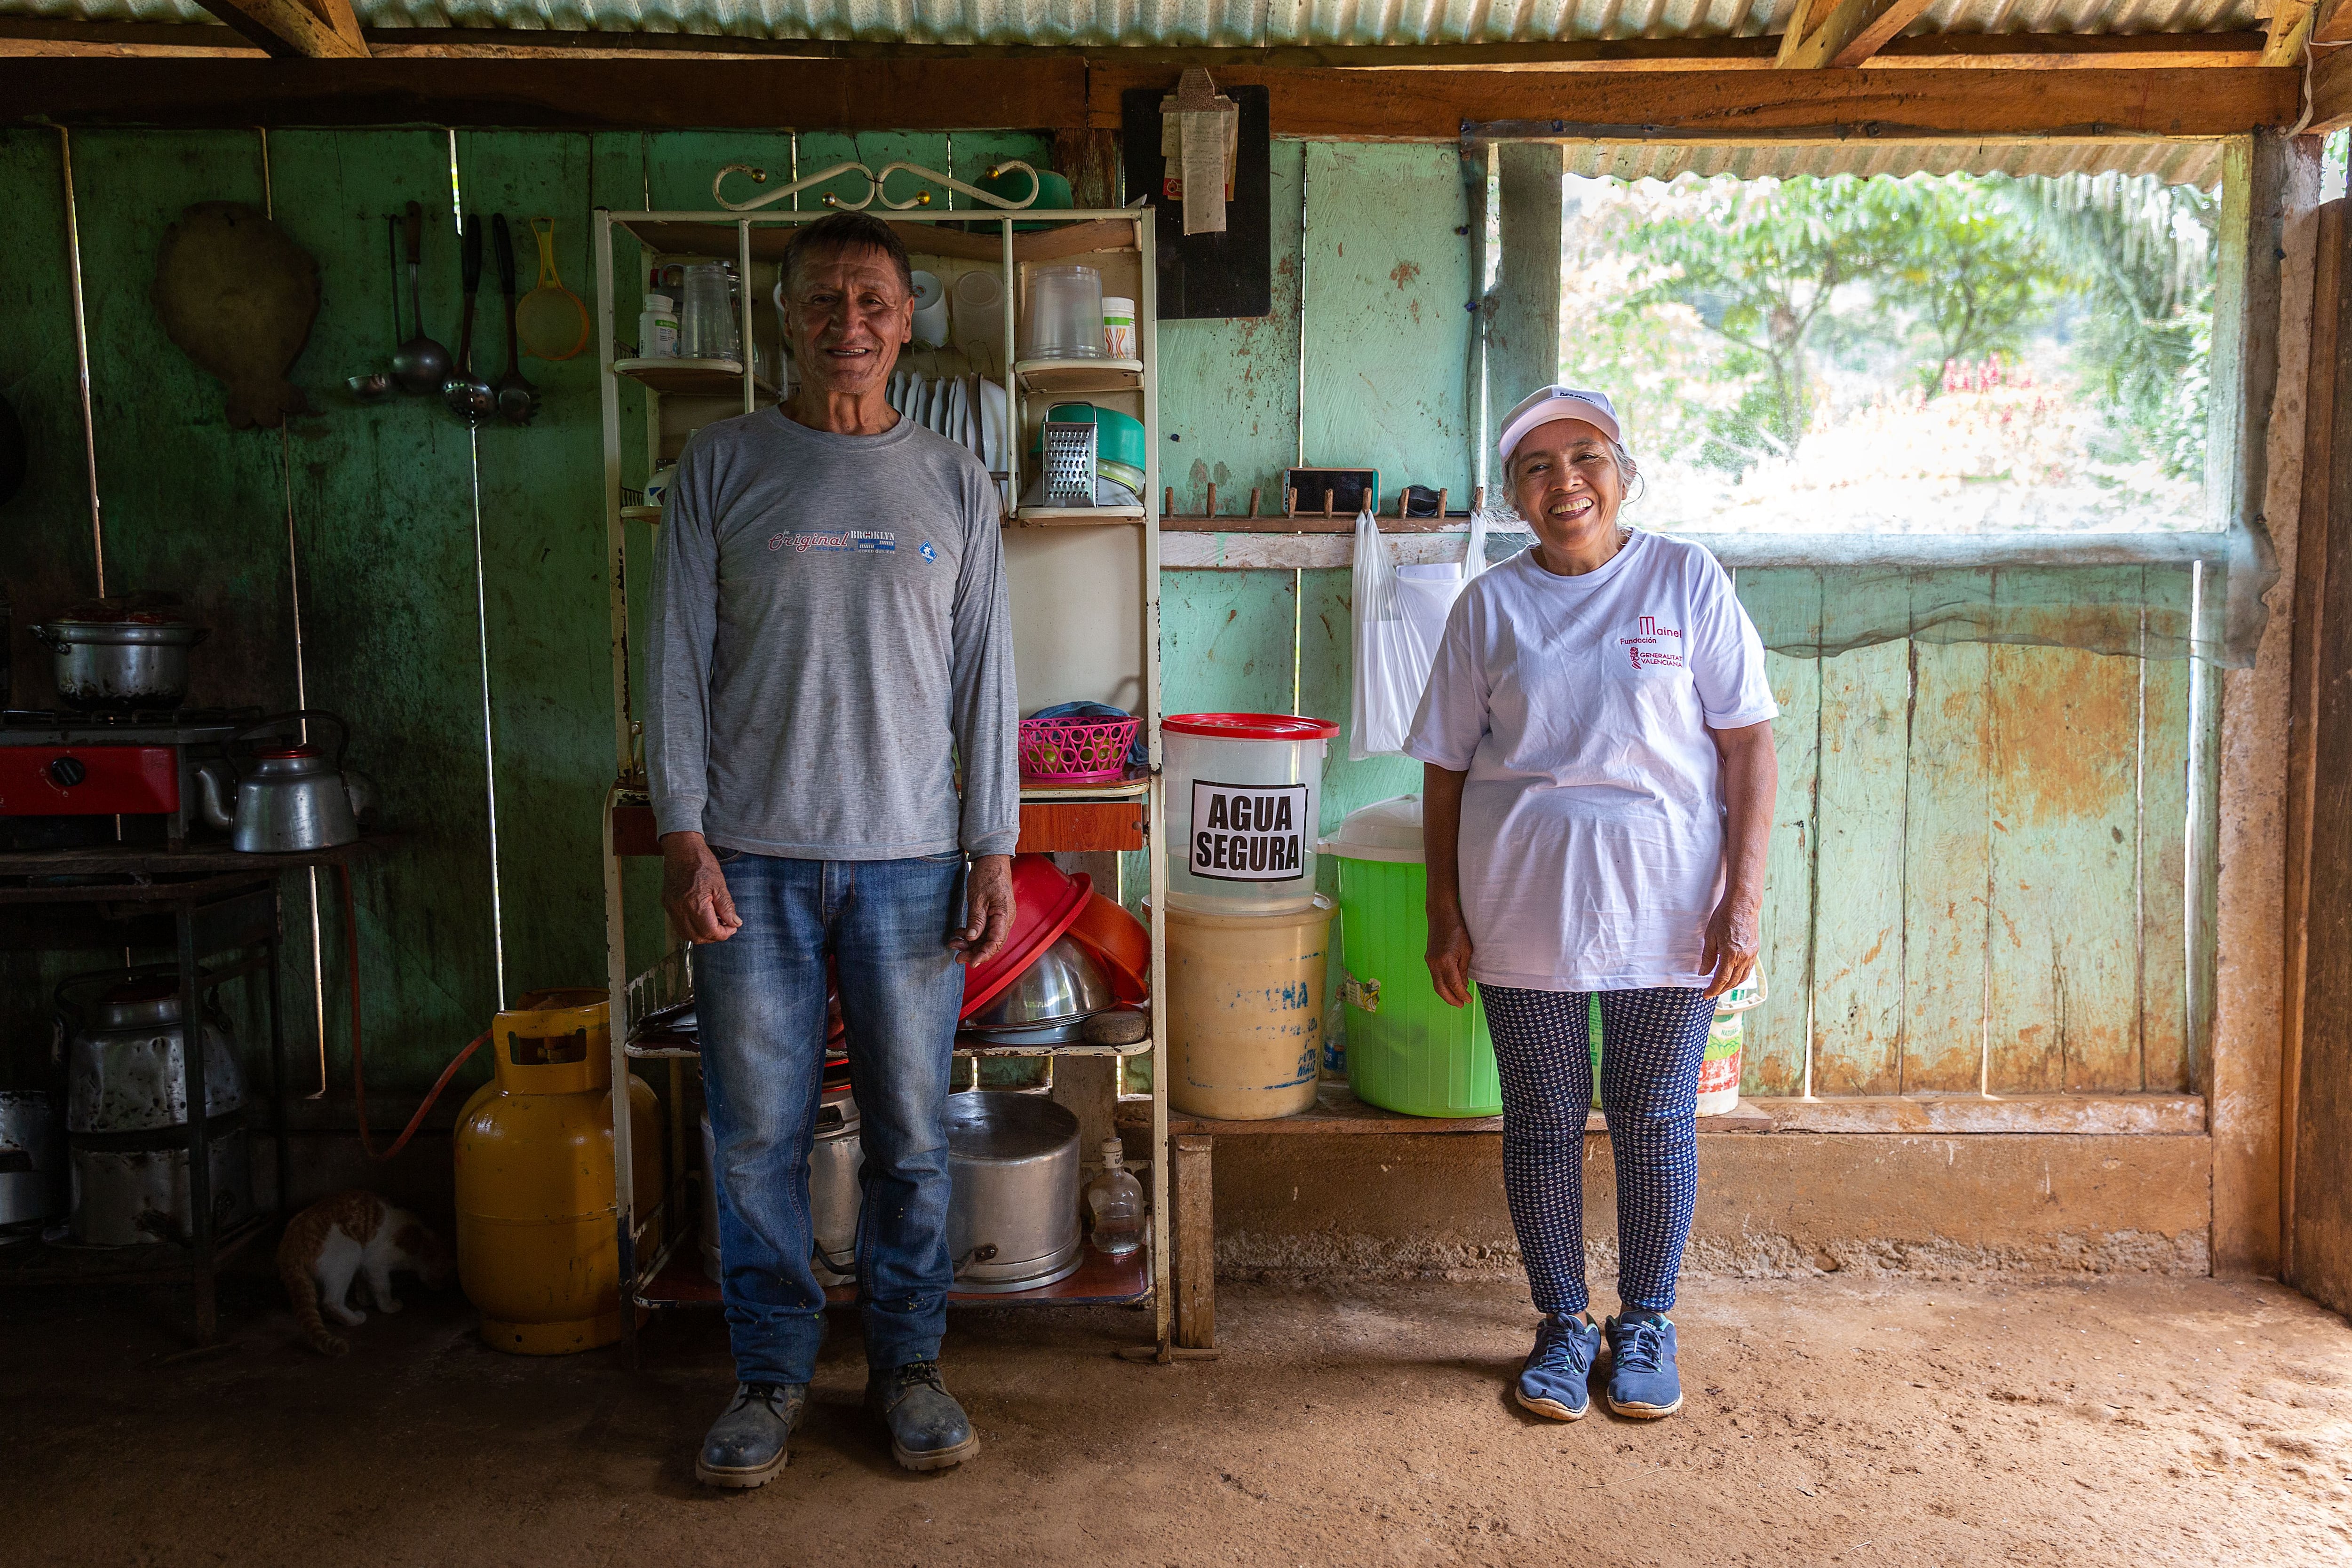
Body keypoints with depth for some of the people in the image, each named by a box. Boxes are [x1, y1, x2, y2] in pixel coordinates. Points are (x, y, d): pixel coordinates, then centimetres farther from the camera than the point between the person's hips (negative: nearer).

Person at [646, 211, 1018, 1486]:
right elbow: (679, 661, 2)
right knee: (757, 1135, 6)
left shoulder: (954, 483, 8)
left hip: (908, 857, 1)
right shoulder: (722, 466, 4)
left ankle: (906, 1361, 25)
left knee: (911, 1134, 7)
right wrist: (684, 836, -6)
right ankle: (772, 1370, 24)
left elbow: (985, 678, 7)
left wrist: (994, 850, 1)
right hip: (753, 857, 0)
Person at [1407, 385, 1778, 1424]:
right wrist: (1445, 915, 2)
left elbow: (1749, 749, -1)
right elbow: (1446, 771, 6)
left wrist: (1743, 898, -8)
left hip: (1665, 908, -1)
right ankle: (1562, 1326, 27)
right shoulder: (1490, 607, 4)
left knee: (1655, 1123, 8)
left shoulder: (1688, 582, 0)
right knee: (1542, 1123, 9)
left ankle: (1645, 1325, 28)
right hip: (1524, 909, 1)